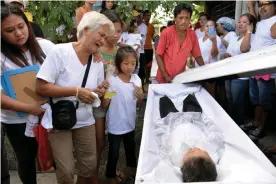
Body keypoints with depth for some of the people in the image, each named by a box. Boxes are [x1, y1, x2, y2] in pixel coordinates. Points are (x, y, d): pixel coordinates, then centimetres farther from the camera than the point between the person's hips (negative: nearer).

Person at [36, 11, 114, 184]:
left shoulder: (98, 62, 0)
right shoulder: (60, 51, -16)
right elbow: (41, 87, -19)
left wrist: (98, 92, -13)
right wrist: (76, 91, -23)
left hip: (85, 122, 5)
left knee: (90, 167, 11)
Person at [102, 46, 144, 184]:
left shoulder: (136, 79, -7)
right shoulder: (112, 81, -20)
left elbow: (139, 102, 6)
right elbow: (105, 105, -16)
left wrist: (141, 96, -16)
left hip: (130, 122, 5)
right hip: (115, 125, -4)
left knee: (131, 147, 27)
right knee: (113, 153, 9)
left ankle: (132, 166, 54)